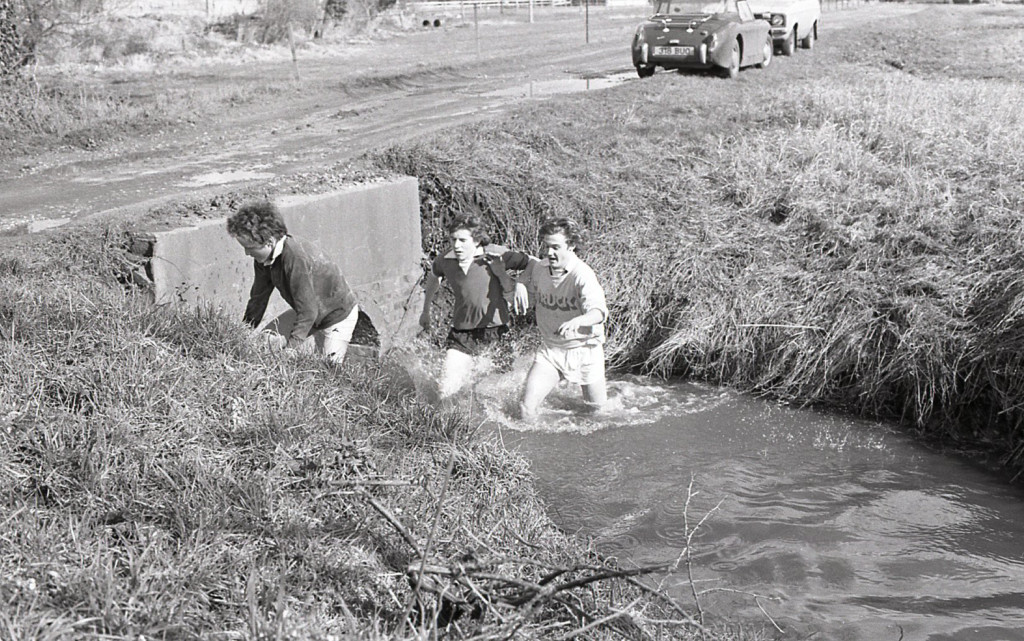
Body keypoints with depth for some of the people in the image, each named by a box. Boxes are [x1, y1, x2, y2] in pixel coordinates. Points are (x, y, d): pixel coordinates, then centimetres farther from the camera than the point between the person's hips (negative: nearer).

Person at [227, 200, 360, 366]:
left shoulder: (297, 259, -37)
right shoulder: (264, 258, -12)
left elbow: (307, 311, -35)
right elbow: (258, 299, 3)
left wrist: (289, 351, -34)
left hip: (339, 314, -8)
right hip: (312, 315, 8)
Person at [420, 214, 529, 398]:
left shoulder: (496, 256, -12)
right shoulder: (444, 262, -1)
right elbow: (433, 278, 22)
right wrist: (425, 311, 31)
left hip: (494, 329, -2)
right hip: (462, 332, 2)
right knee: (445, 391, -6)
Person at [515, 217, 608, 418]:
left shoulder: (582, 275, -23)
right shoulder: (538, 268, -5)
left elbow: (599, 312, -36)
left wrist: (577, 321, -57)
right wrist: (520, 284, -8)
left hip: (584, 350, -3)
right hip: (549, 350, 3)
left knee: (598, 411, 15)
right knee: (525, 410, -8)